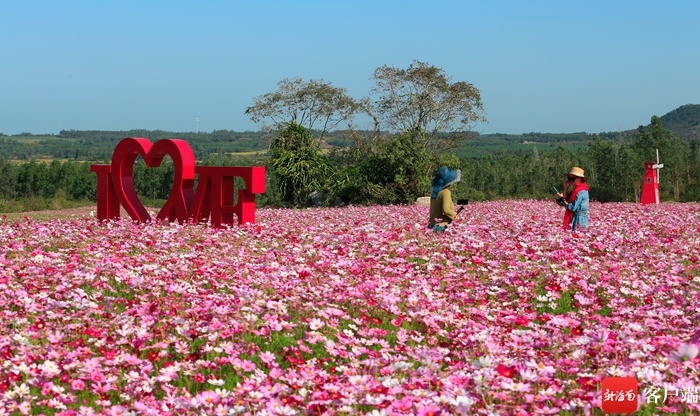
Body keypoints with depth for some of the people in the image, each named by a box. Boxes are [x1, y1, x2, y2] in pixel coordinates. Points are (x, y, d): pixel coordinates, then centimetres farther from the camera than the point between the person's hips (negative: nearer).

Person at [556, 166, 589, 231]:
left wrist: (563, 200, -11)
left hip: (579, 220, -10)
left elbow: (573, 208, -20)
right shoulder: (576, 190, 15)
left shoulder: (581, 192, -16)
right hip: (574, 219, 10)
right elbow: (566, 200, 13)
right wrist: (566, 188, 8)